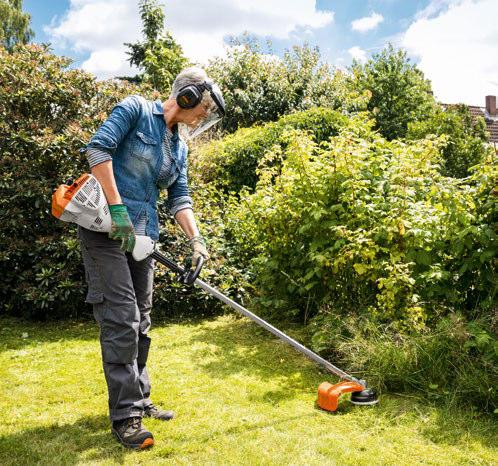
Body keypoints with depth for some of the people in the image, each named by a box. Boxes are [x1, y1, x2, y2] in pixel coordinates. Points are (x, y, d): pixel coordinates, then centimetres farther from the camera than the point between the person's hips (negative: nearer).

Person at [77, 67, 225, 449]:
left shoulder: (180, 146, 16)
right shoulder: (136, 109, -5)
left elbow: (179, 198, 12)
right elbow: (98, 148, -16)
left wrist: (196, 239, -3)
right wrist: (117, 207, -22)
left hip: (142, 237, 8)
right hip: (105, 229, -8)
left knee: (140, 322, 12)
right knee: (121, 319, -10)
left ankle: (138, 399, 26)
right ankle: (125, 416, -1)